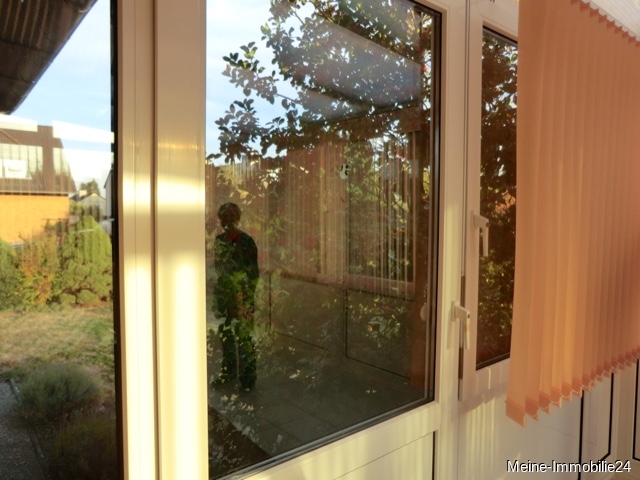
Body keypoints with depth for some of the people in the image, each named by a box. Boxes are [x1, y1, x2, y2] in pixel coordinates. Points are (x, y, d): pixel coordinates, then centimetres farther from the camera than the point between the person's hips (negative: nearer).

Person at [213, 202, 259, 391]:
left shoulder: (246, 242, -12)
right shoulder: (219, 240, 6)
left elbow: (253, 273, -11)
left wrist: (248, 299, -14)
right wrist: (218, 290, 13)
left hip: (242, 296, -6)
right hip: (224, 294, 6)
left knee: (244, 336, 0)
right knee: (225, 333, 16)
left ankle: (248, 375, 16)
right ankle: (228, 370, 33)